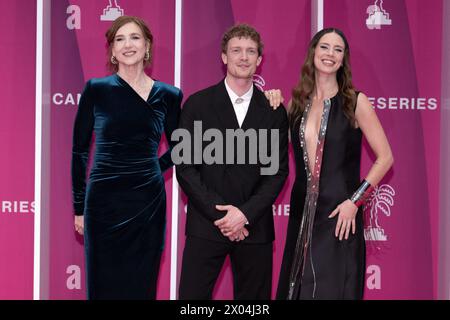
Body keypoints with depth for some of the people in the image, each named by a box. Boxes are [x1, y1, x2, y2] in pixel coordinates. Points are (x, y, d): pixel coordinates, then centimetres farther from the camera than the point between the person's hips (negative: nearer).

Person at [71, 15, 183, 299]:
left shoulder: (168, 95, 4)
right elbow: (80, 150, 3)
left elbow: (177, 146, 19)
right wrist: (79, 206, 2)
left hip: (148, 203, 2)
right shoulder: (97, 89, -1)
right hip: (104, 202, -1)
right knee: (104, 286, 4)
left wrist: (154, 169, 6)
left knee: (142, 287, 8)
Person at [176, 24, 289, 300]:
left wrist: (245, 213, -9)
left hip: (255, 227, 2)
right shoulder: (197, 104, 2)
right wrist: (219, 213, -10)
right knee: (192, 296, -2)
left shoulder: (274, 110, 7)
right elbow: (185, 167, -2)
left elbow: (279, 171, 4)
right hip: (206, 225, -1)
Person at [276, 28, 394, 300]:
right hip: (302, 214, 4)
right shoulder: (297, 103, 8)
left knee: (333, 289, 0)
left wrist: (355, 200, -11)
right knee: (298, 288, 9)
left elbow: (385, 157, -5)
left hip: (339, 215, -4)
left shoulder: (355, 101, -4)